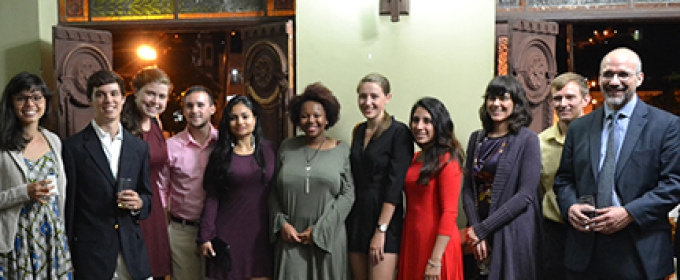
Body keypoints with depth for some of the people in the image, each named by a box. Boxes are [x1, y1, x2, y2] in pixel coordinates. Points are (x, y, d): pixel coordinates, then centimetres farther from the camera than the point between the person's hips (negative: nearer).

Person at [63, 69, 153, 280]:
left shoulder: (140, 147, 7)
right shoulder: (73, 147, -5)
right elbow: (68, 205, -3)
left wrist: (139, 203, -7)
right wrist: (68, 259, -3)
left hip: (132, 252, 4)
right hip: (90, 254, -3)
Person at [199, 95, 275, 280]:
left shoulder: (269, 150, 5)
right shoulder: (220, 154, 4)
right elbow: (212, 197, 1)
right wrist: (206, 236, -4)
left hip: (262, 232, 0)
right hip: (228, 233, 0)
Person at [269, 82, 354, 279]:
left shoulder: (341, 150, 2)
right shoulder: (287, 148, 7)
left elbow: (347, 194, -3)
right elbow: (274, 191, 8)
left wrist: (319, 230, -9)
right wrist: (282, 223, -5)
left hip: (328, 238, -1)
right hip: (290, 239, 1)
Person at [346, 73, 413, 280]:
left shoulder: (399, 133, -9)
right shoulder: (359, 131, 11)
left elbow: (395, 185, -14)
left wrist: (381, 230, -17)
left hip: (385, 218, -6)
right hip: (356, 217, 6)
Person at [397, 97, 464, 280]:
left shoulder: (446, 161, -12)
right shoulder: (415, 159, 10)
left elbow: (449, 213, -16)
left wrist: (435, 260, -19)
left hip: (436, 243, -7)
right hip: (412, 241, 7)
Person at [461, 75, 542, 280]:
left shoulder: (527, 140, -6)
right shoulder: (477, 138, 8)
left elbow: (525, 194, -13)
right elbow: (468, 187, 5)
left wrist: (483, 229, -14)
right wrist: (475, 227, -10)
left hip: (512, 233, -4)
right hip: (479, 233, 4)